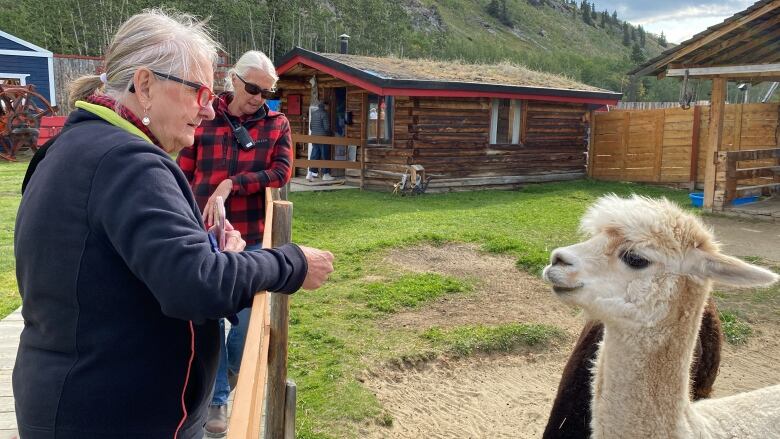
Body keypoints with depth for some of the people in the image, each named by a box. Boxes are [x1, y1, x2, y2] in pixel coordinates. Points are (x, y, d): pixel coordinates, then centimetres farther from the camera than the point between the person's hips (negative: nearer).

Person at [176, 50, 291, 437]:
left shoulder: (276, 124, 2)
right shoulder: (203, 120, -1)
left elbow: (282, 171, -9)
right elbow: (183, 176, 4)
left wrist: (232, 184, -19)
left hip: (253, 237, 1)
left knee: (249, 311, 10)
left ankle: (235, 367, 42)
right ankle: (217, 398, 22)